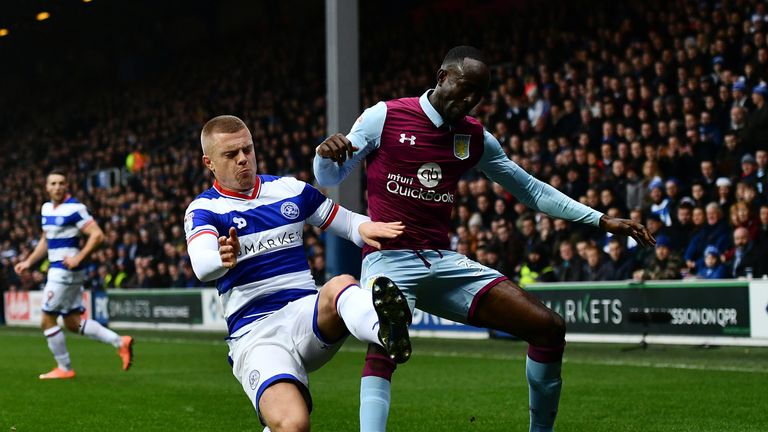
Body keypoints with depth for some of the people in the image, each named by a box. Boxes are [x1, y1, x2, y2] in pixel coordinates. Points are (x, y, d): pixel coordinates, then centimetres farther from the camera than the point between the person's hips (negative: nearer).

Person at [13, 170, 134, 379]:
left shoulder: (74, 209, -14)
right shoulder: (47, 208, 12)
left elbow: (97, 235, -19)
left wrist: (78, 257, -24)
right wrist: (28, 262, 18)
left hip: (66, 270, -9)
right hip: (57, 270, 9)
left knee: (47, 321, -2)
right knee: (73, 323, 11)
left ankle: (64, 368, 9)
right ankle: (120, 342, 10)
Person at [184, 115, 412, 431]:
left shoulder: (291, 189, 15)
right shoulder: (203, 209, 3)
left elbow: (346, 221, 23)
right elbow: (201, 266, -17)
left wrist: (364, 228, -3)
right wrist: (224, 260, -42)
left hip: (308, 314, 3)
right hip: (254, 334, -3)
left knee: (340, 287, -36)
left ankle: (386, 331, -67)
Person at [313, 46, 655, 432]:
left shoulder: (476, 138, 12)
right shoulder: (384, 117, -1)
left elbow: (531, 190, 20)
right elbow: (329, 178, 5)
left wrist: (601, 220, 14)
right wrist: (325, 153, -21)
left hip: (443, 262, 5)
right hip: (388, 258, -5)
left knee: (549, 329, -4)